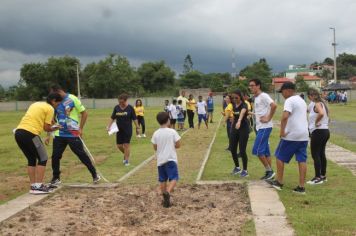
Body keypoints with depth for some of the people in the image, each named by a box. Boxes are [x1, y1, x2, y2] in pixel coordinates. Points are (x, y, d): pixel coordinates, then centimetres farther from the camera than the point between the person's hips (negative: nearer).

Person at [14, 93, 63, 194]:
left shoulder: (36, 104, 26)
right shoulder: (50, 108, 2)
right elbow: (46, 128, 0)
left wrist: (49, 122, 20)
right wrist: (55, 128, 19)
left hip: (19, 132, 8)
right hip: (30, 133, -8)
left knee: (31, 159, 19)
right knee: (43, 159, 6)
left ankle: (33, 186, 19)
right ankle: (38, 186, 2)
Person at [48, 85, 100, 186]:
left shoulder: (72, 99, -9)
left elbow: (84, 113, -6)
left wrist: (80, 129, -10)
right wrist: (48, 135, 7)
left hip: (73, 134, -4)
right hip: (59, 135, 4)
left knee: (82, 154, 0)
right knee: (55, 156, 1)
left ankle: (95, 175, 13)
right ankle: (56, 178, 19)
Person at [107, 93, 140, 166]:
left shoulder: (130, 108, -7)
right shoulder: (116, 108, 1)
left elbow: (134, 118, -4)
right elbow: (112, 118, 6)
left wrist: (137, 126, -9)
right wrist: (108, 126, -2)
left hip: (128, 130, -4)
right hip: (119, 130, 4)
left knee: (126, 145, -3)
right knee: (119, 145, 7)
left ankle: (126, 160, 6)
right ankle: (126, 155, 34)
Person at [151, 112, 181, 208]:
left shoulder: (156, 133, 0)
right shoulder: (172, 132, -8)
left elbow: (155, 147, 4)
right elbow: (178, 145, -5)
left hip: (160, 160, 4)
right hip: (170, 159, -4)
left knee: (162, 180, 12)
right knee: (174, 178, -2)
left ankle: (165, 199, 18)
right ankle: (167, 193, -26)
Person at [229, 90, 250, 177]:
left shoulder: (244, 105, -17)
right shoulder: (234, 105, 5)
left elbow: (242, 113, -40)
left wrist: (239, 121, -60)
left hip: (244, 128, -7)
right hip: (234, 128, 7)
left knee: (242, 150, -7)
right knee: (232, 149, 7)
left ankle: (245, 170, 9)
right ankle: (237, 167, 27)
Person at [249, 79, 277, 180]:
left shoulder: (263, 96, -13)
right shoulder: (256, 98, 15)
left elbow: (274, 105, -26)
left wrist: (268, 118, -21)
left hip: (265, 127, -10)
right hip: (260, 127, 10)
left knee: (257, 150, -10)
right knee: (265, 151, 11)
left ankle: (269, 171, 1)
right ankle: (269, 172, 17)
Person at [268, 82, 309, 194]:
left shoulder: (289, 101, -12)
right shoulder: (302, 100, 18)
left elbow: (285, 117, -27)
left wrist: (282, 131, -19)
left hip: (291, 135, -8)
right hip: (304, 135, 8)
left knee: (280, 157, 8)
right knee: (302, 160, 6)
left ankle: (279, 182, 16)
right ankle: (301, 187, 8)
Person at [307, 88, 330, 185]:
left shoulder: (317, 104, -14)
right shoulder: (322, 103, 15)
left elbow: (321, 113, -33)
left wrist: (316, 122, -22)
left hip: (318, 132, -10)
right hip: (325, 131, 10)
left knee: (315, 154, -4)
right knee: (321, 154, 17)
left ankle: (318, 178, -1)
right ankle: (323, 176, 26)